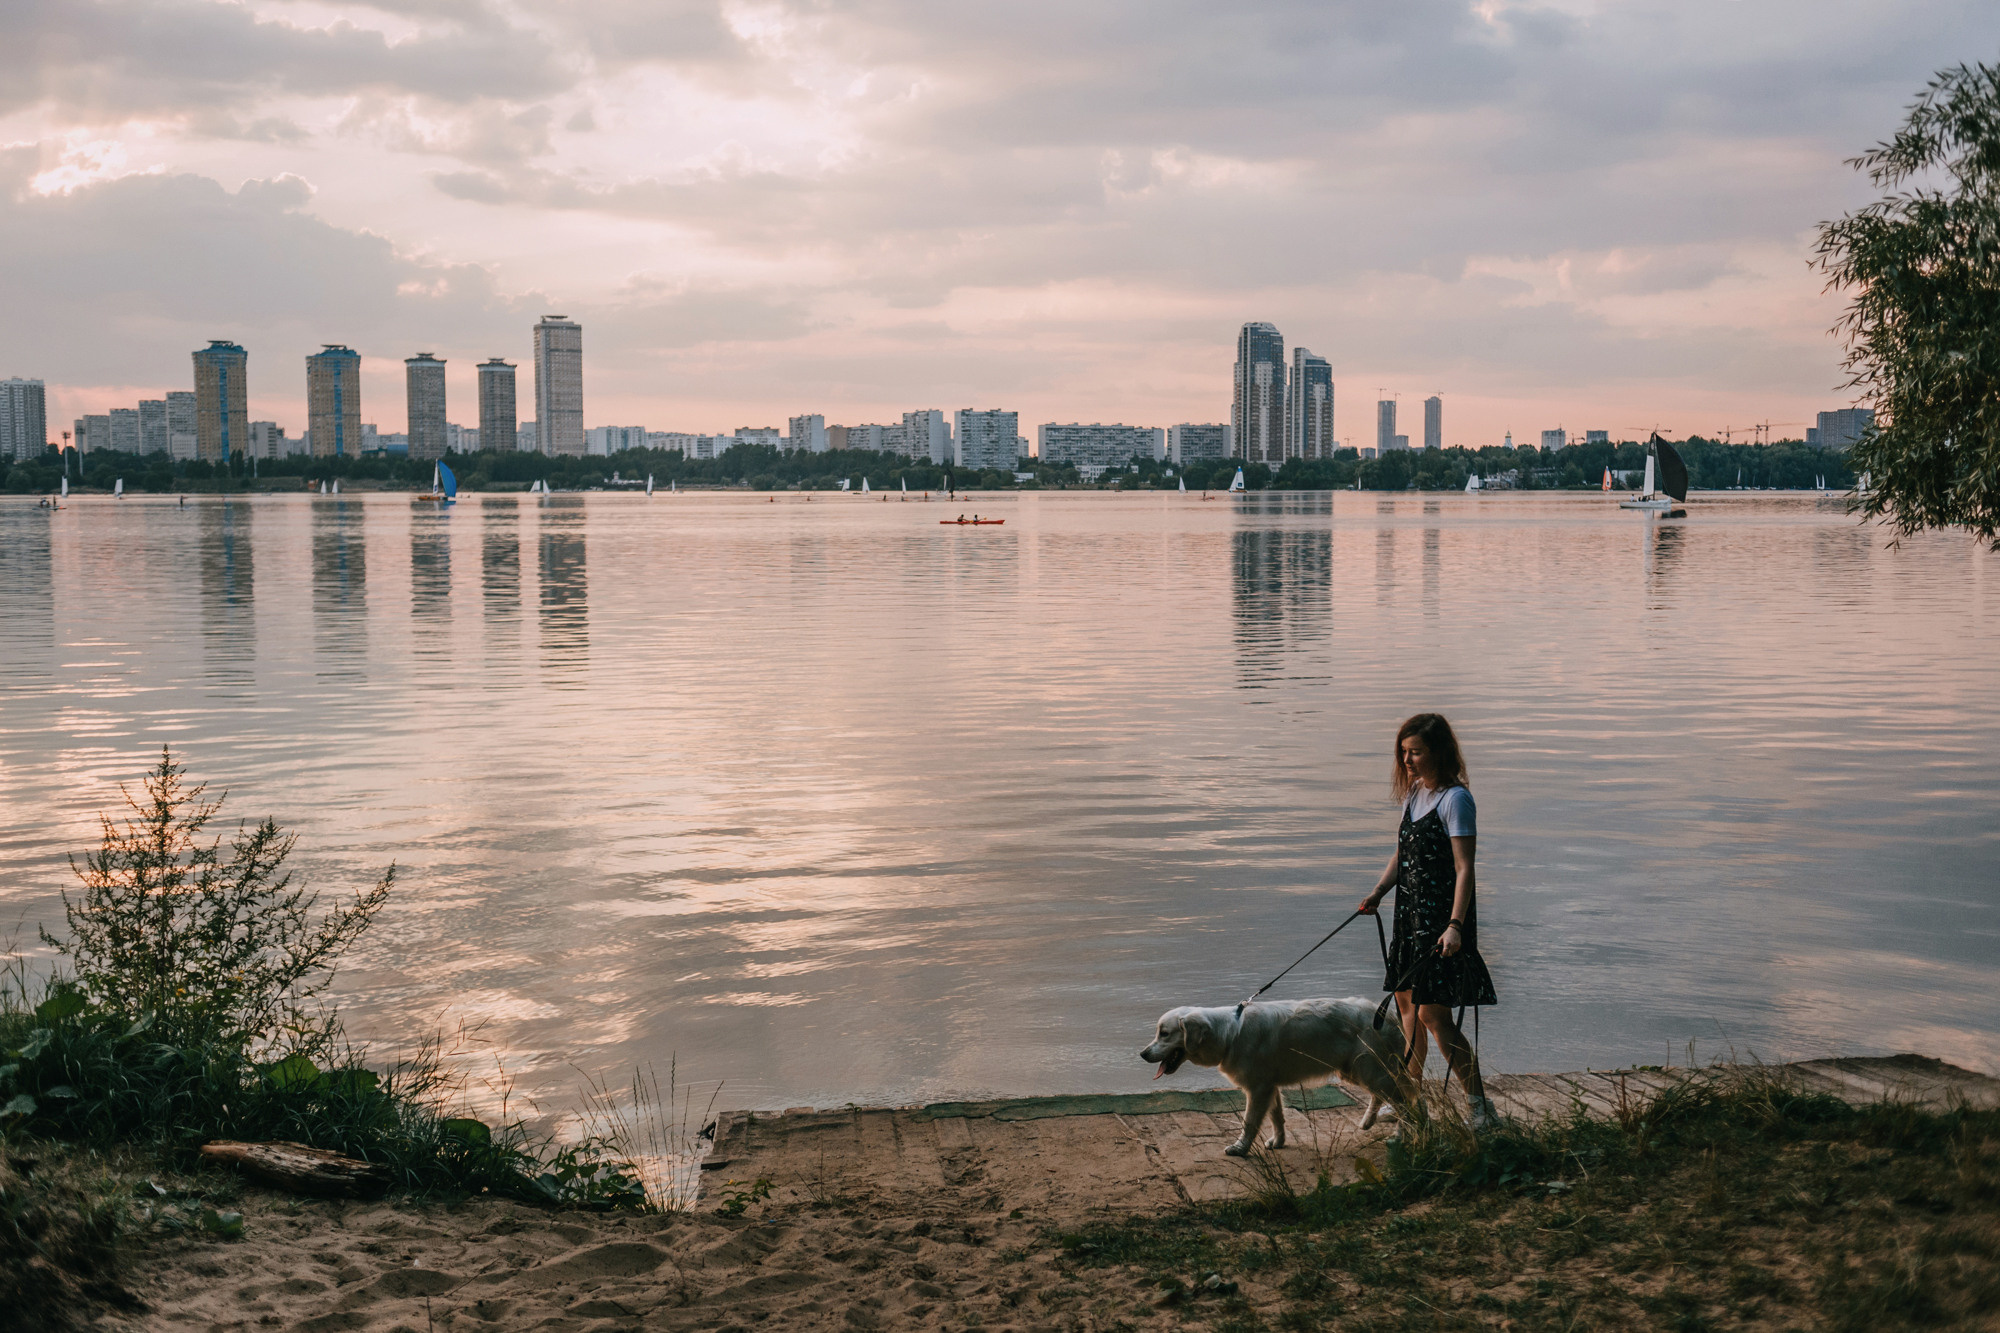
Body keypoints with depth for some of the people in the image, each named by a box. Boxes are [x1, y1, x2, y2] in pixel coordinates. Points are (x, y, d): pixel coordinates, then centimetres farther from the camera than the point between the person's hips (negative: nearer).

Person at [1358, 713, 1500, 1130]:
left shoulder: (1455, 798, -15)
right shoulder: (1413, 793, 11)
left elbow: (1464, 868, -20)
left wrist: (1455, 925, -28)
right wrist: (1379, 891, 4)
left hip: (1443, 915, -9)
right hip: (1411, 913, 9)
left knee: (1433, 1012, -12)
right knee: (1407, 1001, 15)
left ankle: (1481, 1108, -7)